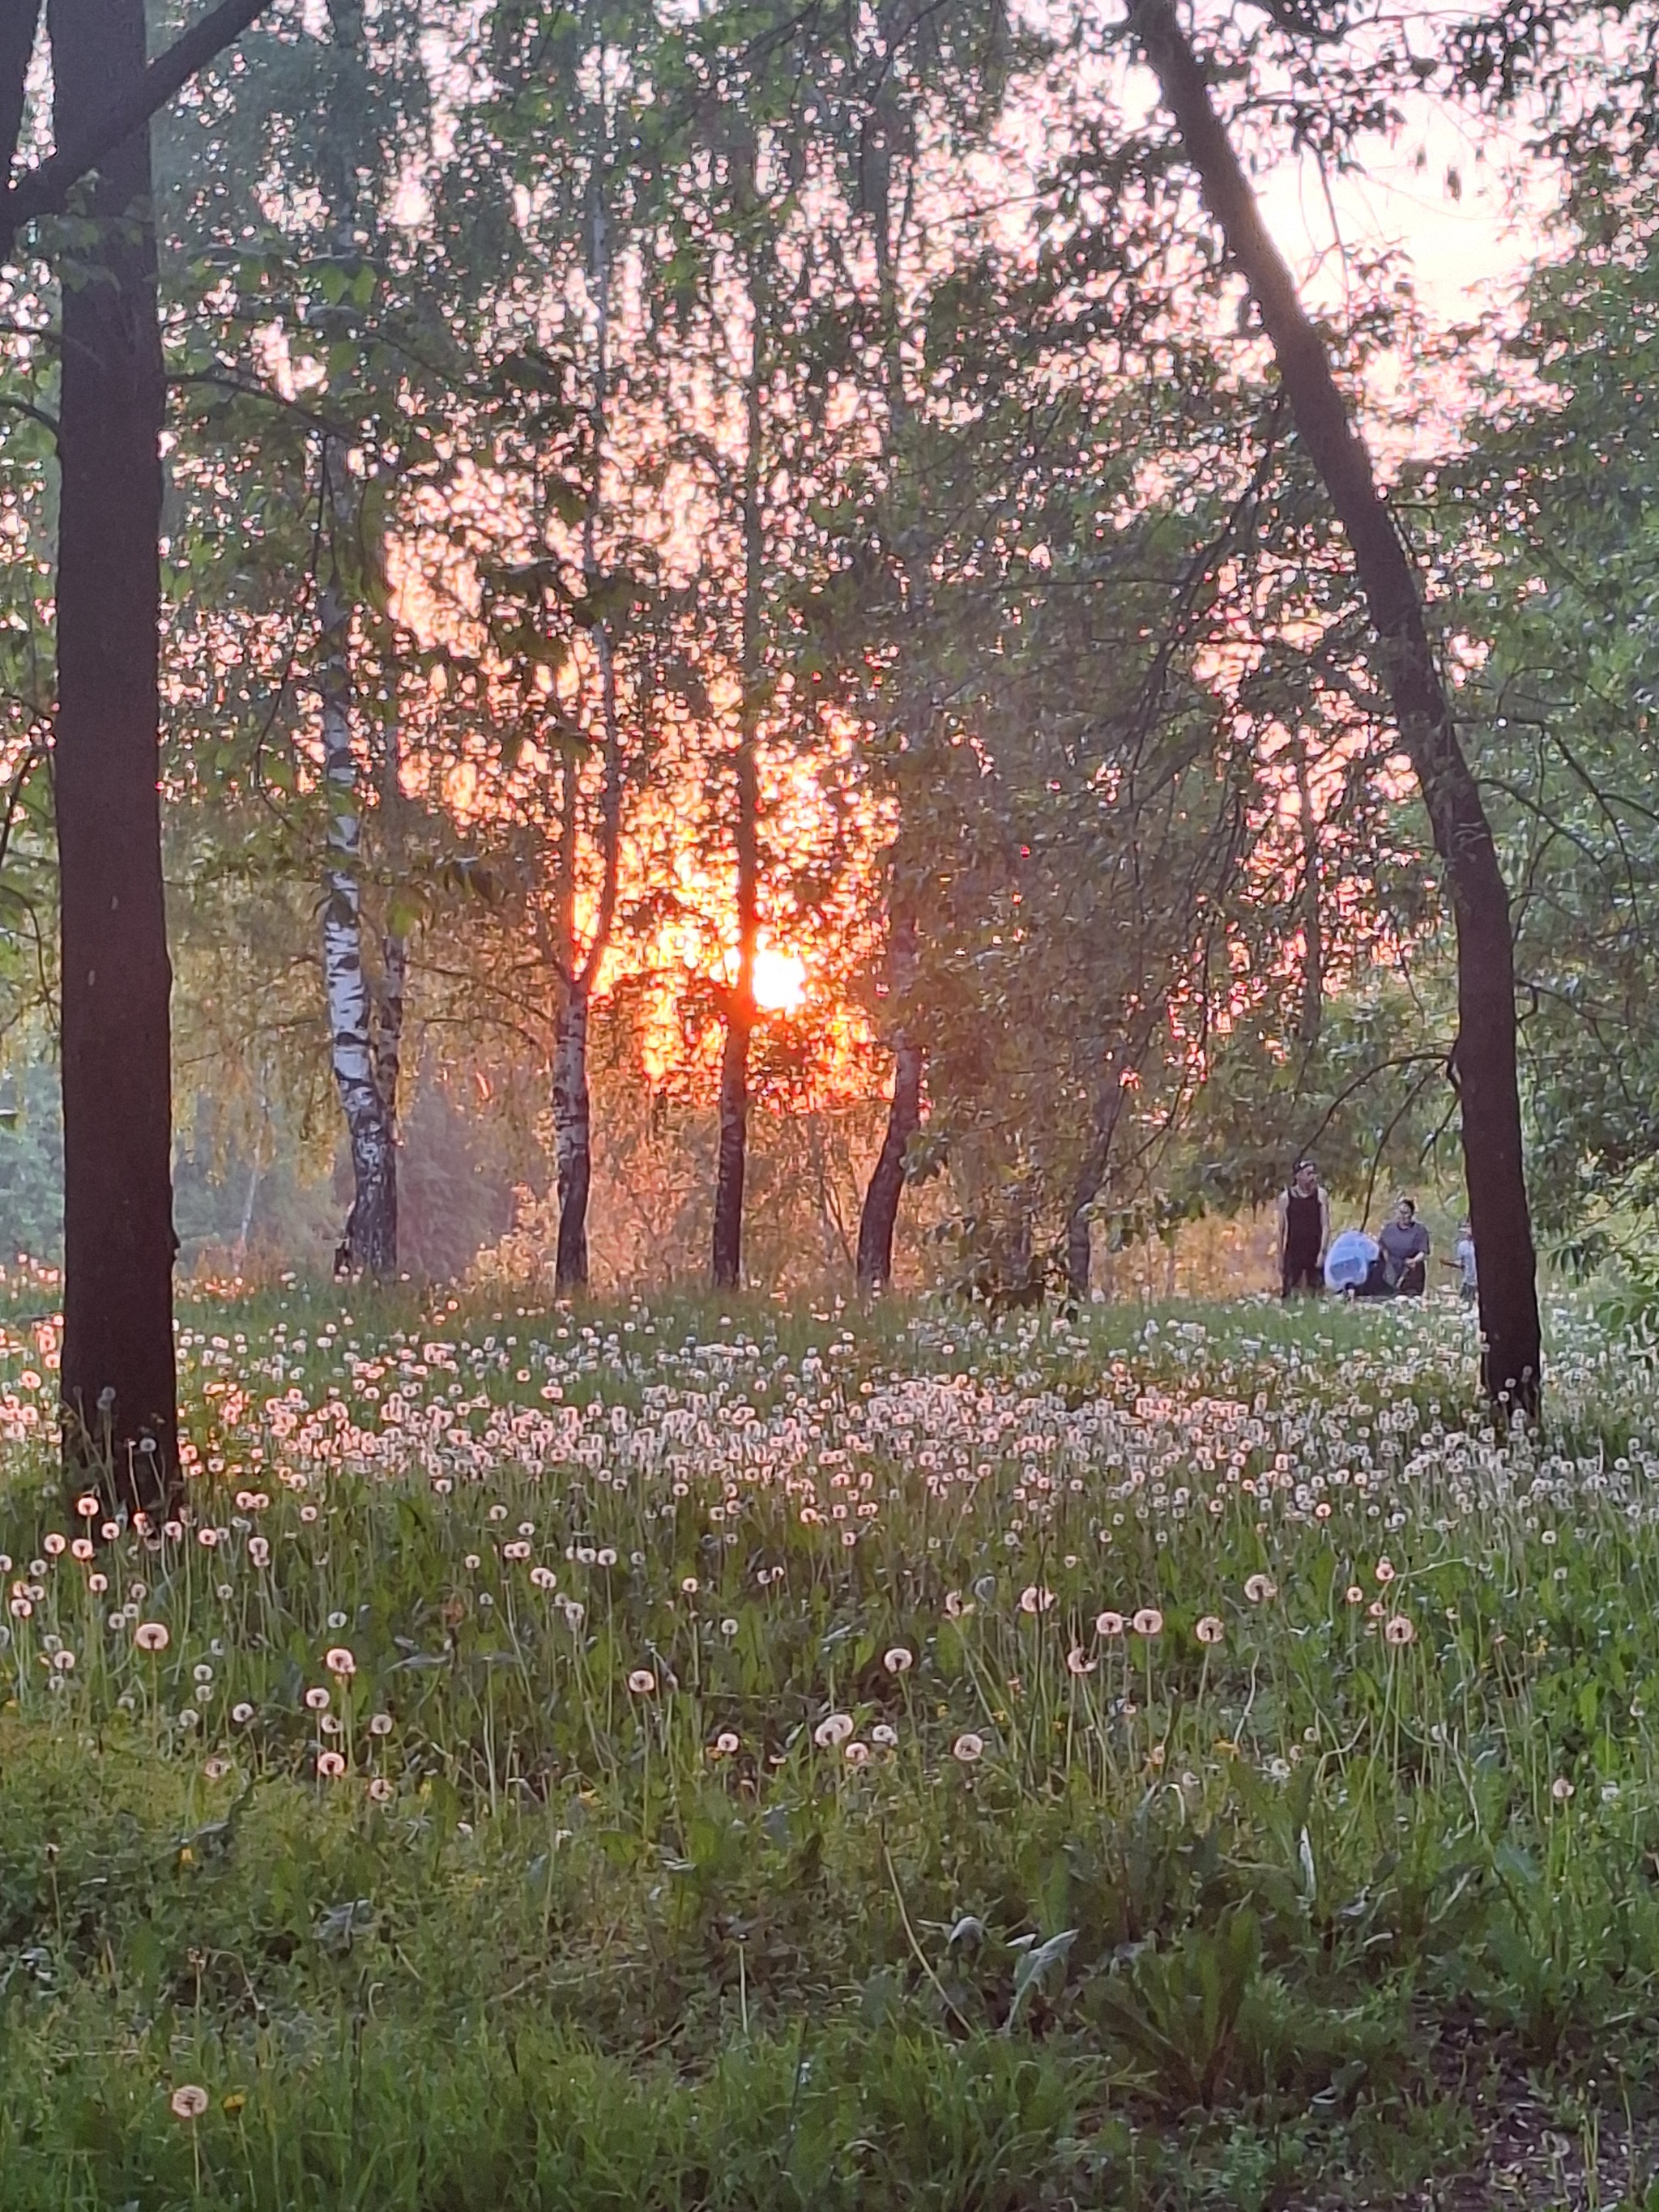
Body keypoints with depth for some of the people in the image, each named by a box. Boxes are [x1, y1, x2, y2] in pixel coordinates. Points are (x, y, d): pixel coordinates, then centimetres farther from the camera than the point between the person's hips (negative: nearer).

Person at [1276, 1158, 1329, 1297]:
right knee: (1288, 1292, -5)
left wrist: (1322, 1251, -10)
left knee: (1316, 1293, 3)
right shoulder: (1286, 1197, 0)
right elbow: (1281, 1229, 5)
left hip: (1315, 1252, 0)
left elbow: (1326, 1226, -1)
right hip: (1293, 1253, 0)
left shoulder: (1320, 1195, 0)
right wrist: (1280, 1257, 4)